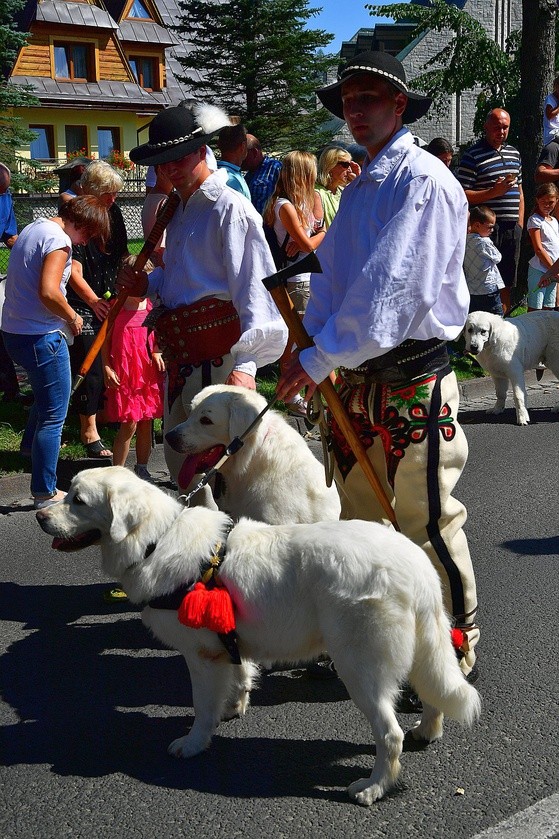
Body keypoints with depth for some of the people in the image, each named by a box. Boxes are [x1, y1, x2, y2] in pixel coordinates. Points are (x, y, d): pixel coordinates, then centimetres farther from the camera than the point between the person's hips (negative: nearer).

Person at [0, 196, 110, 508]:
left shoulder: (33, 228, 14)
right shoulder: (58, 239, -17)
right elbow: (48, 292, -29)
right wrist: (73, 317, -11)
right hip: (41, 337, -10)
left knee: (46, 393, 34)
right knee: (54, 414, 0)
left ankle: (32, 443, 51)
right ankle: (45, 494, 7)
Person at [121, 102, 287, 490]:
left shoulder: (231, 208, -11)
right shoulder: (181, 209, 19)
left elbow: (253, 287, -19)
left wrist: (245, 363, -27)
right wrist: (146, 283, 10)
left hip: (216, 353, -10)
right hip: (179, 353, 10)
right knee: (179, 458, 17)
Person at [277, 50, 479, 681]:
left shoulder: (424, 182, -12)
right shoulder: (358, 189, 17)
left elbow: (391, 287, -22)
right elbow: (329, 274, 13)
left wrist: (320, 360, -22)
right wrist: (308, 345, -4)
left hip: (414, 381, -9)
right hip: (356, 376, 9)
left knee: (427, 522, 1)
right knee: (357, 514, 19)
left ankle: (456, 645, 19)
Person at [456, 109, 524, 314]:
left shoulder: (513, 153, 16)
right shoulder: (473, 155, -6)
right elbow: (462, 195, -12)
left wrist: (520, 223, 13)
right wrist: (494, 192, -20)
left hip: (512, 227, 7)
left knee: (507, 282, 11)